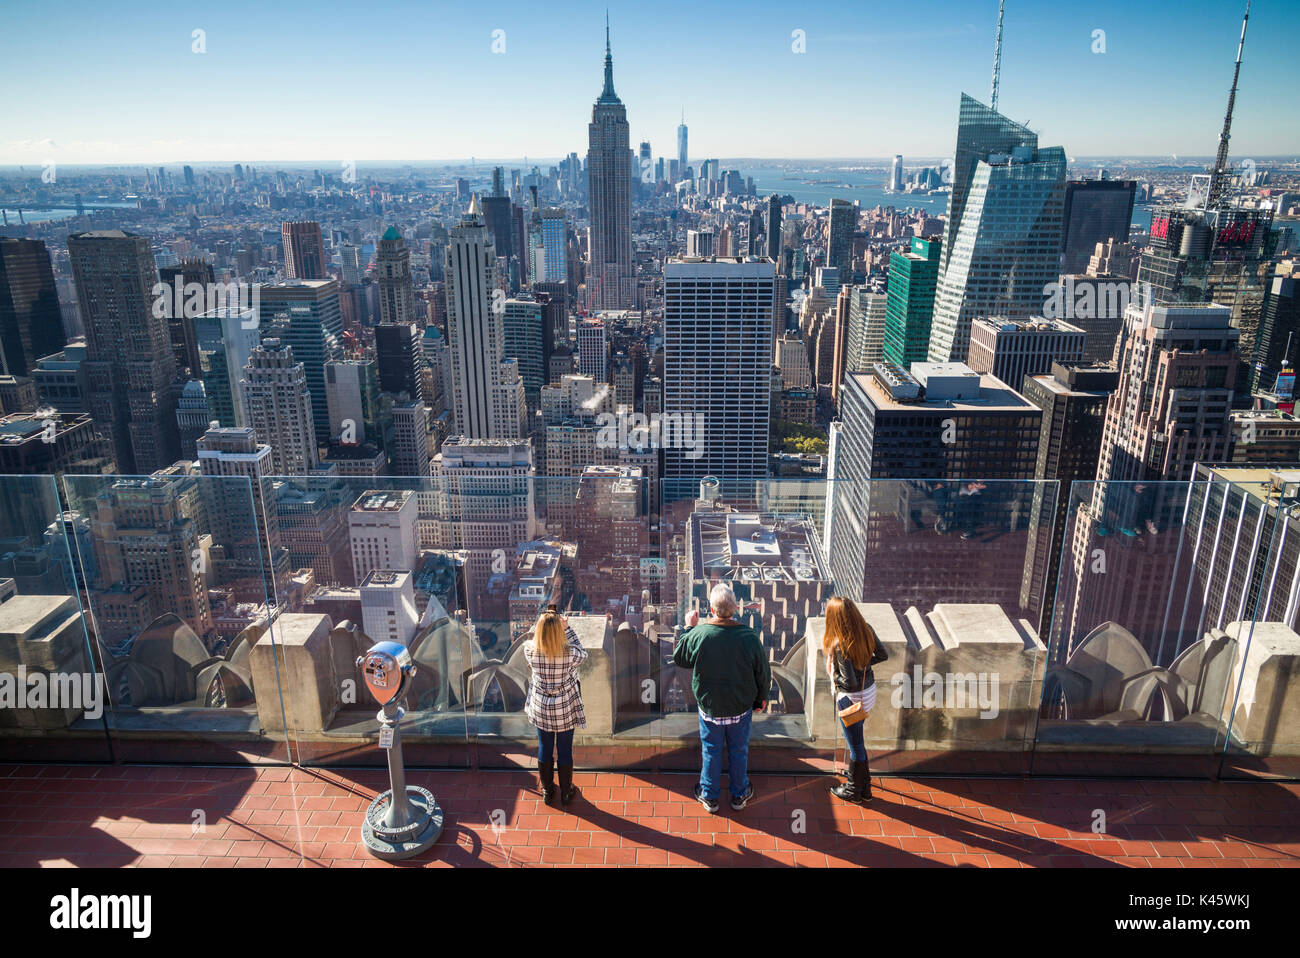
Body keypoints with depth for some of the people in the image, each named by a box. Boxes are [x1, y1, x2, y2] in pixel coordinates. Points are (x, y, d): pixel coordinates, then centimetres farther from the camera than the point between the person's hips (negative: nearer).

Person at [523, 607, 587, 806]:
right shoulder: (569, 654, -26)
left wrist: (543, 622, 1)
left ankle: (547, 790, 38)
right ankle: (566, 792, 34)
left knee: (544, 748, 20)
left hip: (540, 709, 2)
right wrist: (567, 628, -2)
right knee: (565, 750, 16)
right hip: (565, 710, -2)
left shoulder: (530, 650, -20)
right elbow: (583, 654, -3)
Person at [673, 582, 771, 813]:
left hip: (709, 707, 0)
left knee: (711, 751, 19)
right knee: (738, 751, 20)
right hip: (741, 707, 0)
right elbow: (763, 673, -8)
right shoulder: (749, 637, -20)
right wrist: (761, 698, 10)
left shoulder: (698, 634, -22)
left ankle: (709, 796, 35)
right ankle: (739, 795, 38)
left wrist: (689, 628, 7)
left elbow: (679, 658, -2)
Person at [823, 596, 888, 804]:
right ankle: (864, 786, 39)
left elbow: (850, 682, -27)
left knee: (855, 745, 11)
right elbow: (883, 655, 5)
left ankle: (854, 792, 31)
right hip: (870, 690, 7)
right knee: (857, 741, 25)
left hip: (851, 699, -7)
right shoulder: (866, 630, -9)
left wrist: (834, 675, -9)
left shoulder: (841, 645, -30)